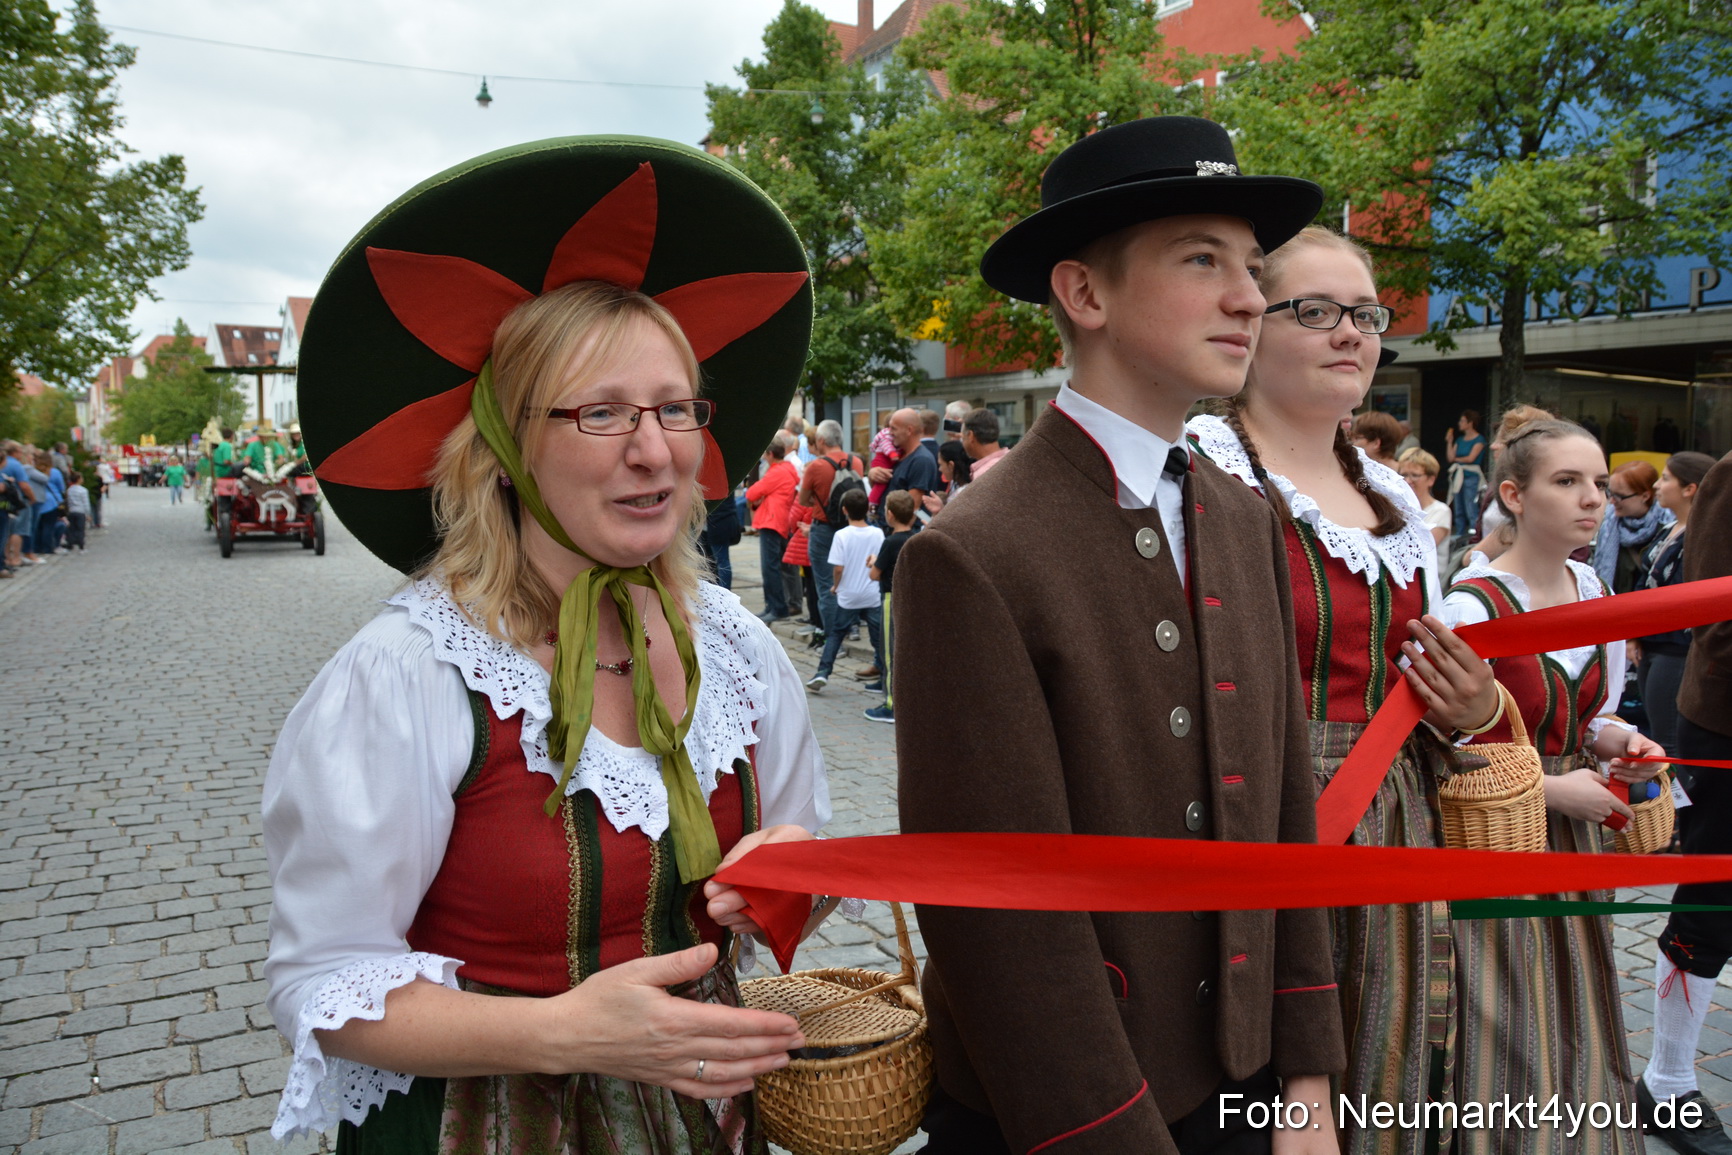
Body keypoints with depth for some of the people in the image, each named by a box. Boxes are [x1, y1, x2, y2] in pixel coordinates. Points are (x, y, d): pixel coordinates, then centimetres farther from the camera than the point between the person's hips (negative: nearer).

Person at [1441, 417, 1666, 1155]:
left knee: (1577, 1031, 16)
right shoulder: (1473, 605, -20)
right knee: (1507, 1046, 3)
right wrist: (1548, 789, -17)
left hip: (1574, 840, 7)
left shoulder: (1595, 591, 4)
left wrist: (1610, 739, -4)